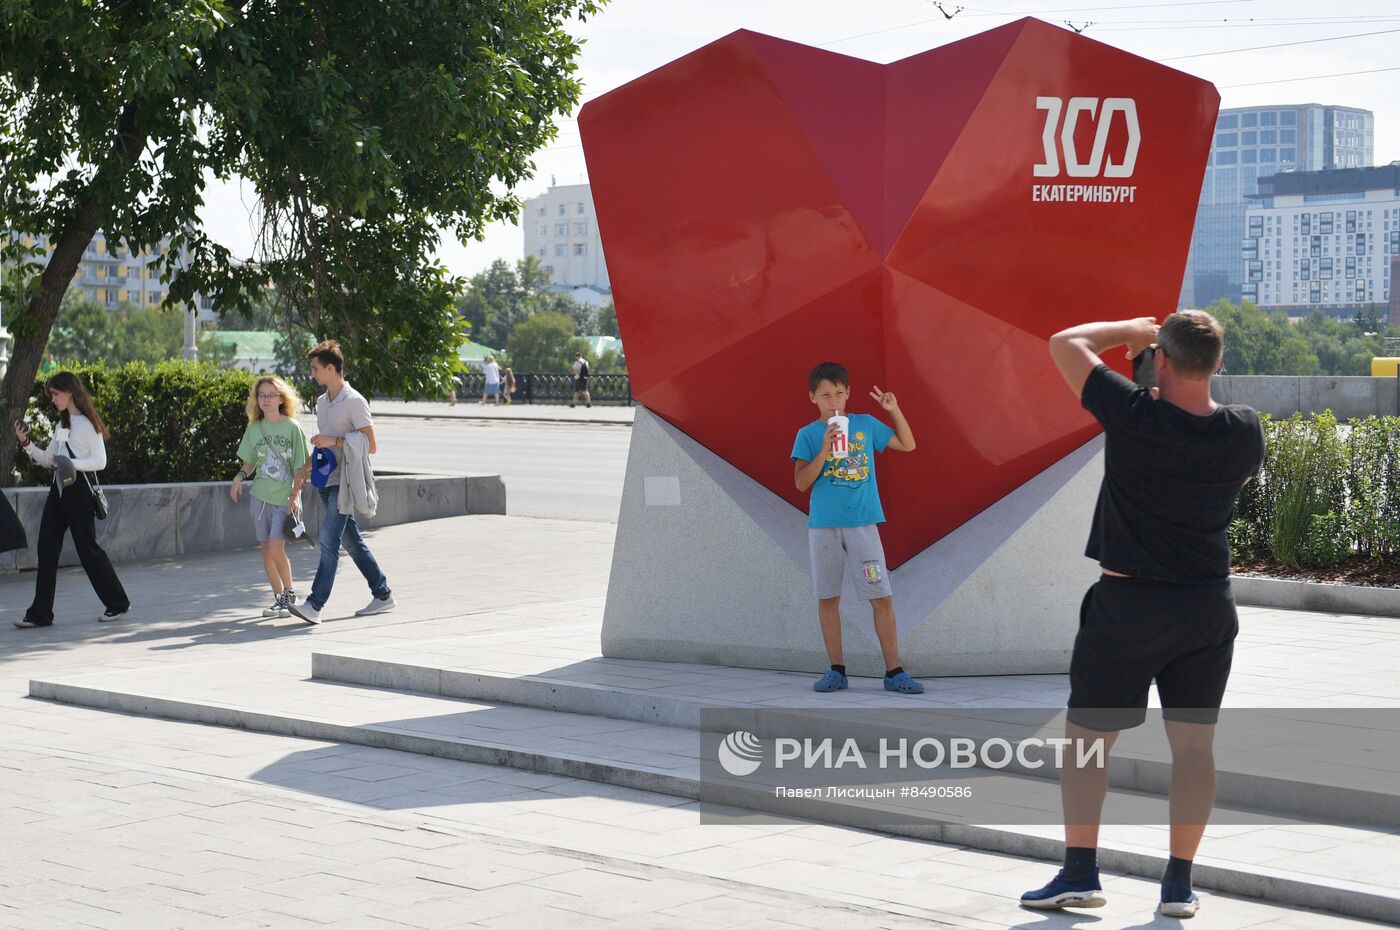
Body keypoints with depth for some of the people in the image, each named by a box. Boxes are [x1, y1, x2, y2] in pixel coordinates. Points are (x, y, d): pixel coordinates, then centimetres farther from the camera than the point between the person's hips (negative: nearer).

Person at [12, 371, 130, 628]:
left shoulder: (88, 424, -8)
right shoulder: (61, 424, 17)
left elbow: (100, 461, -12)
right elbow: (48, 459, 17)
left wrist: (72, 463, -24)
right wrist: (26, 443, 5)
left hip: (78, 489, -8)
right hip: (58, 489, 8)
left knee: (87, 548, -2)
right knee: (46, 549, 1)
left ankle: (118, 603, 13)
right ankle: (40, 613, 1)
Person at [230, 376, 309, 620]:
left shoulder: (292, 427, -4)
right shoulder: (254, 429, 8)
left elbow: (300, 465, -3)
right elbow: (250, 462, 16)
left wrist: (295, 494, -11)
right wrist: (240, 476, -4)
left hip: (284, 498, -5)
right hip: (260, 496, 5)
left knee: (276, 548, -15)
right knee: (266, 549, 5)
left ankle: (289, 595, 2)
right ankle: (279, 598, 16)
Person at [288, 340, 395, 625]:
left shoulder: (354, 402, -11)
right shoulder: (322, 402, 15)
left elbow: (371, 446, -14)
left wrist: (334, 441, -19)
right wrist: (307, 467, 15)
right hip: (327, 481, 9)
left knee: (329, 540, -15)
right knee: (352, 541, 12)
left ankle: (315, 604, -20)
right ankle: (382, 594, 21)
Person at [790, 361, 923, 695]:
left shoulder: (866, 425, 7)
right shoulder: (808, 435, 2)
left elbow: (907, 444, 16)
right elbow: (801, 482, -6)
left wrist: (894, 410, 3)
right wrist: (824, 451, -17)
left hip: (863, 523, 0)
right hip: (824, 525, 0)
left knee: (882, 597, -4)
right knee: (828, 598, 4)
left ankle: (894, 671, -1)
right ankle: (836, 670, 12)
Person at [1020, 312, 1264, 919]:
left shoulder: (1136, 418, -18)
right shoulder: (1244, 431, -6)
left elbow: (1065, 344, -7)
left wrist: (1135, 328, 7)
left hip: (1127, 604, -4)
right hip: (1208, 606, 4)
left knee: (1086, 737, 8)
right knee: (1193, 744, 10)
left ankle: (1080, 873, 6)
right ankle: (1179, 884, 11)